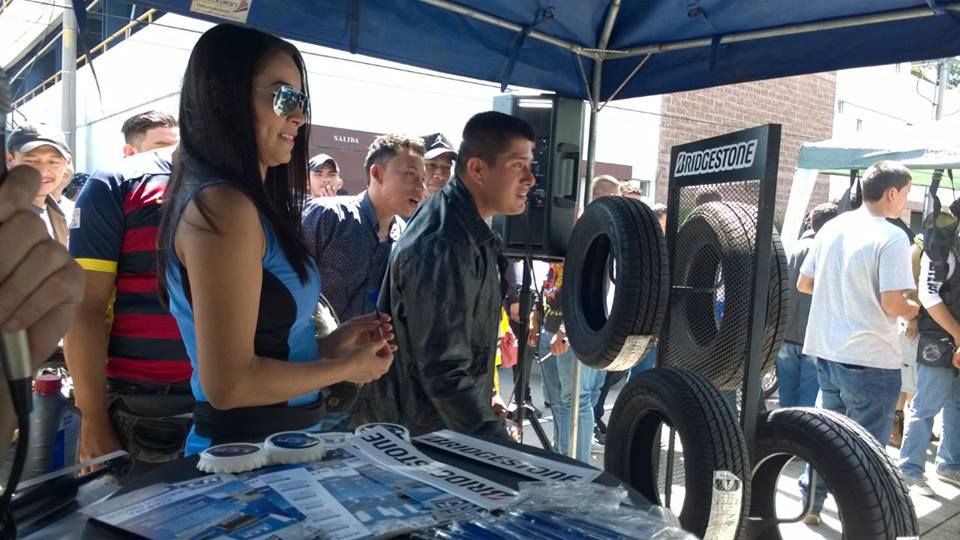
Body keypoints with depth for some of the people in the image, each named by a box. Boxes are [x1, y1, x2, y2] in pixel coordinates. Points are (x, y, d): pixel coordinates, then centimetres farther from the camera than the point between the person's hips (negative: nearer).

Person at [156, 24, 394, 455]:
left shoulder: (250, 202, 7)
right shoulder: (224, 205, -20)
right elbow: (229, 382, -23)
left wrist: (329, 343, 4)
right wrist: (347, 368, -12)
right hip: (249, 454, -8)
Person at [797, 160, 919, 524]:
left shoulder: (832, 227, 5)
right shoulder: (891, 237, -15)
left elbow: (803, 284, 11)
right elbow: (892, 304, -19)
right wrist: (913, 309, 1)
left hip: (828, 351, 7)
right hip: (870, 360, -7)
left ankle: (810, 503, 32)